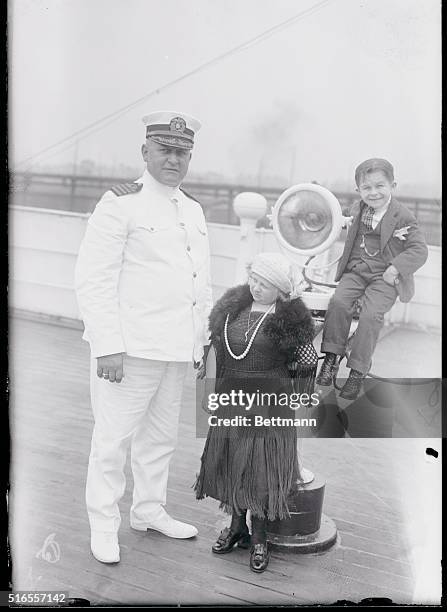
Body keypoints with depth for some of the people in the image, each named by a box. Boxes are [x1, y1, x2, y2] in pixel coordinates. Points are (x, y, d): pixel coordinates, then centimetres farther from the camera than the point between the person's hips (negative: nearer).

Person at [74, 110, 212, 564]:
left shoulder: (193, 210, 14)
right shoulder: (120, 204, -9)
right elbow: (94, 279, -14)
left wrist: (203, 339, 16)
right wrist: (108, 347, -19)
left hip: (177, 349, 7)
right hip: (131, 348, -7)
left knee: (161, 437, 17)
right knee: (114, 438, 3)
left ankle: (149, 511, 34)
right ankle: (103, 528, 20)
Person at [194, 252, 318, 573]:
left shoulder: (289, 318, -8)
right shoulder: (233, 307, 6)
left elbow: (309, 362, -3)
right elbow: (219, 349, 16)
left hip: (269, 406, -5)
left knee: (263, 471, 0)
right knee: (231, 464, 10)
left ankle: (260, 538, 18)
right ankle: (237, 527, 30)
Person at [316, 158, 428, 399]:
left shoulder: (403, 217, -6)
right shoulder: (358, 210, 11)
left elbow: (420, 250, -8)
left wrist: (396, 268, -18)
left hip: (385, 278, -4)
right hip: (355, 272, 5)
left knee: (371, 315, -24)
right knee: (338, 301, -22)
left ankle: (357, 372, -14)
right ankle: (331, 357, -12)